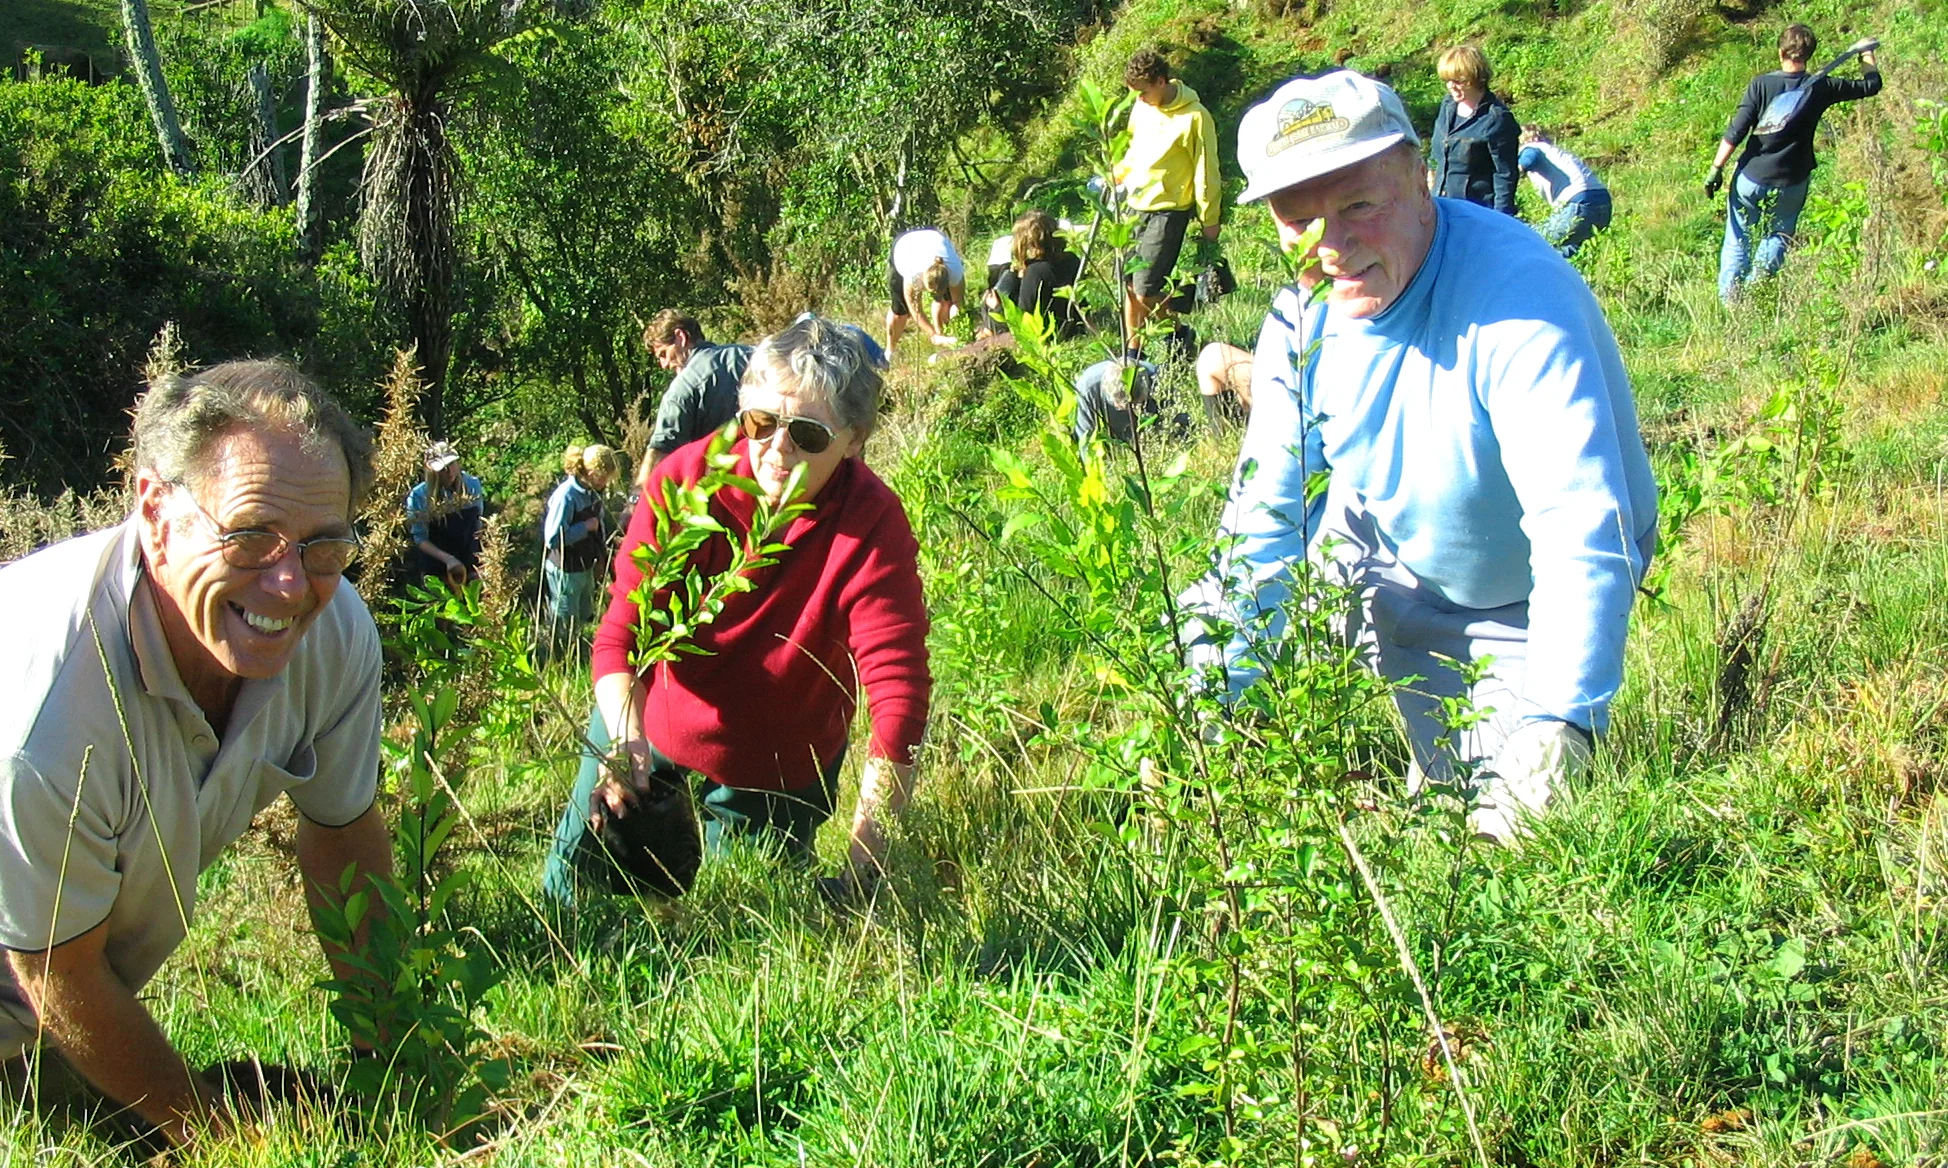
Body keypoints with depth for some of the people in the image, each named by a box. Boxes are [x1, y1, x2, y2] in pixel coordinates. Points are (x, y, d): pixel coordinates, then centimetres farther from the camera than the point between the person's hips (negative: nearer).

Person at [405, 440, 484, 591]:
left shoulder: (472, 485, -11)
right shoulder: (418, 496, -20)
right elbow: (419, 539, -16)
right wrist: (447, 559, -28)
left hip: (468, 561, 2)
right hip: (434, 566, -2)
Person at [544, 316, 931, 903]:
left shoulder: (873, 526, -27)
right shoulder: (686, 479, -21)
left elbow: (898, 689, -32)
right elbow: (624, 630, -19)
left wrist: (865, 858, -41)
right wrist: (626, 737, -40)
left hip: (776, 769, -2)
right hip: (648, 727, 2)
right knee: (569, 890, 10)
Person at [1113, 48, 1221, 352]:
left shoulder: (1194, 117, -15)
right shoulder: (1142, 108, 6)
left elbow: (1205, 170, -9)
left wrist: (1209, 219, -6)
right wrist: (1114, 177, 11)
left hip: (1168, 210, -7)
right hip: (1133, 204, 7)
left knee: (1146, 291, -10)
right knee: (1129, 285, 7)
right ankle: (1133, 350, 19)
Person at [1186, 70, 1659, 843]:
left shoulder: (1520, 300, -38)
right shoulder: (1303, 316, -16)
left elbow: (1581, 525, -47)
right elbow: (1264, 513, -11)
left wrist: (1556, 728, -59)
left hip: (1520, 603, -5)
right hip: (1388, 560, 5)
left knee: (1498, 831, -10)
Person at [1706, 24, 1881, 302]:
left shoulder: (1761, 84, -11)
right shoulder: (1820, 88, -7)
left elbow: (1736, 131, -15)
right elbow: (1871, 85, 7)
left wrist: (1716, 169, -8)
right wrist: (1867, 54, 25)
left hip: (1751, 178, -1)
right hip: (1791, 185, 1)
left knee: (1738, 241, 13)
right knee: (1777, 237, 20)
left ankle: (1728, 297, 8)